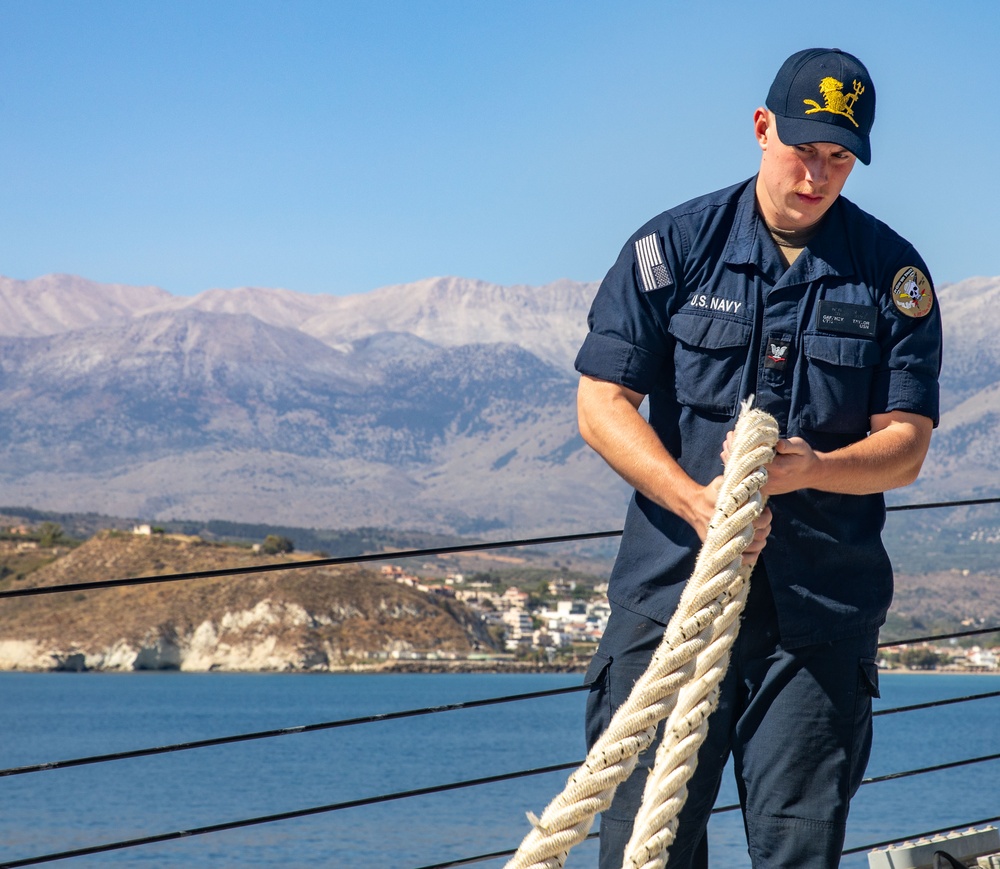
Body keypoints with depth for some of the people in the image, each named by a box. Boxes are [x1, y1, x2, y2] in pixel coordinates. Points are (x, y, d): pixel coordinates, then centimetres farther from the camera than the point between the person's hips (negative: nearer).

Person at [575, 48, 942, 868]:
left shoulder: (893, 273, 5)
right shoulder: (672, 247, 3)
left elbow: (905, 445, 2)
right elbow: (601, 402, 0)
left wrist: (811, 469, -20)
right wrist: (696, 500, -16)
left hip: (822, 605, 1)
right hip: (672, 584, 0)